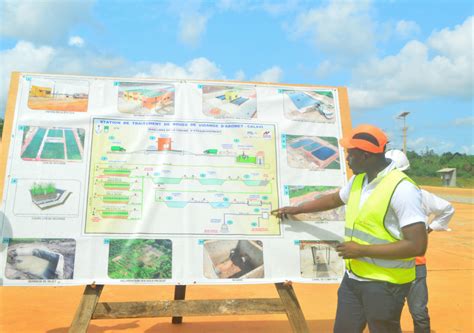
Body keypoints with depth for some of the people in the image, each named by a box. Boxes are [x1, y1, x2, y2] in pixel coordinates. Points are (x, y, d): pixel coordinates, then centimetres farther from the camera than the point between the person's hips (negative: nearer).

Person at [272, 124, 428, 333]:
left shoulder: (402, 189, -21)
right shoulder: (357, 180, 5)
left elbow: (417, 246, -24)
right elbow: (333, 200, 24)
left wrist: (362, 250, -21)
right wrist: (295, 210, 29)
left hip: (385, 284, -7)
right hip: (353, 278, 8)